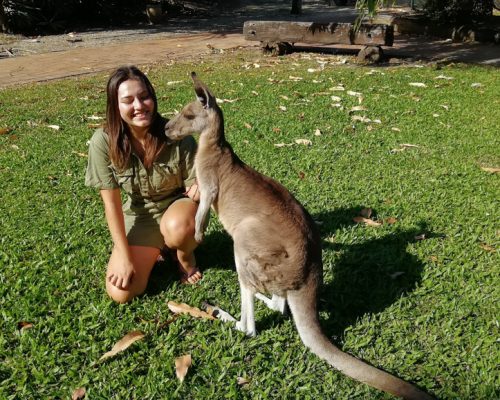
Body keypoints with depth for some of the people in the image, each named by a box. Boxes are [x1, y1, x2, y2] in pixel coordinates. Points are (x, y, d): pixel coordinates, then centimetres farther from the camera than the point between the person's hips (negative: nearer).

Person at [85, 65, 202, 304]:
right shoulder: (103, 141, -20)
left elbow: (197, 186, -11)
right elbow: (111, 202, -14)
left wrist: (200, 188, -37)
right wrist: (125, 256, -15)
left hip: (177, 206, -1)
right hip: (139, 217, 2)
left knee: (177, 227, -40)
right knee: (120, 292, -15)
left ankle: (185, 255, 0)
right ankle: (154, 251, 17)